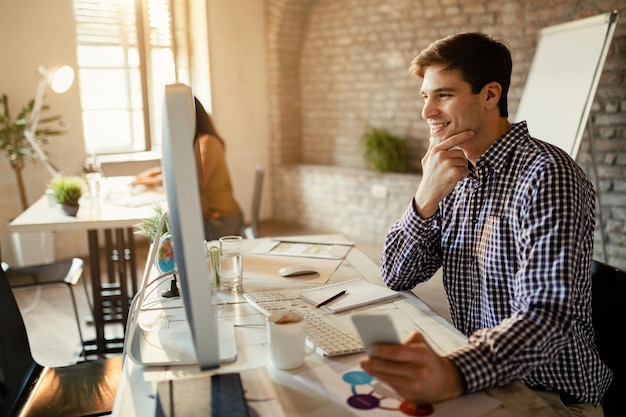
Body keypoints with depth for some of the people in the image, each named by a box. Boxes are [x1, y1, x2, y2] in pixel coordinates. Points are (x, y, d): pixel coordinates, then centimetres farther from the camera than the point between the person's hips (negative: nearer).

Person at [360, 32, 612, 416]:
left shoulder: (547, 174, -19)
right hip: (474, 379, 6)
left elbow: (547, 317, -29)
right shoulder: (456, 174, 4)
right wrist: (426, 198, -14)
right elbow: (396, 276, 2)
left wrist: (455, 374, -46)